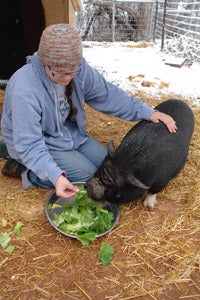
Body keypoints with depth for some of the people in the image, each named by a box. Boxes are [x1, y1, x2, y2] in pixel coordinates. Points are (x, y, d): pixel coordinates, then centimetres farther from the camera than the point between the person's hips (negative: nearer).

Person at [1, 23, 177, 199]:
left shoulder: (80, 69, -18)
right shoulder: (25, 90, -35)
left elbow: (107, 94, -9)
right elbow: (29, 145, -31)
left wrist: (147, 112, -15)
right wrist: (55, 176, -44)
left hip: (69, 131, 7)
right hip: (38, 143, -6)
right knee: (88, 175, -16)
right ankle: (29, 172, -1)